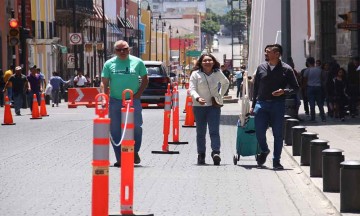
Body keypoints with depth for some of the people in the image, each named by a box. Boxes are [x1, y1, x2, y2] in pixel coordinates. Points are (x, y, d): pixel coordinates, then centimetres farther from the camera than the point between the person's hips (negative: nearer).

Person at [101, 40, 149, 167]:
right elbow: (104, 82, 4)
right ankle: (119, 158, 9)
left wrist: (138, 94, -1)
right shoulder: (109, 64, 5)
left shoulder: (137, 62, 5)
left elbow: (145, 79, 11)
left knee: (136, 127, -4)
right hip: (115, 101, 1)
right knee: (115, 130, 1)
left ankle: (135, 152, 19)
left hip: (133, 101, -1)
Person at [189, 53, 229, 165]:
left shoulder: (218, 73, 5)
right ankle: (201, 155, 13)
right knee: (200, 132, 6)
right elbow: (192, 89, -10)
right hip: (199, 106, 0)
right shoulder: (195, 74, -3)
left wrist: (220, 95, 13)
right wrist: (197, 98, -29)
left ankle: (216, 152, -20)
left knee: (214, 131, -13)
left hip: (214, 106, 0)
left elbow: (226, 83, 24)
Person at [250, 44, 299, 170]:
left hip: (278, 104, -2)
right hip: (261, 104, 2)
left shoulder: (286, 69, -1)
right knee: (259, 131, -5)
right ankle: (264, 150, 24)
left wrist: (284, 91, -16)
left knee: (278, 134, 1)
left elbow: (295, 88, 3)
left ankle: (276, 161, 10)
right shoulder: (261, 67, 8)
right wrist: (253, 105, 10)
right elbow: (255, 87, 13)